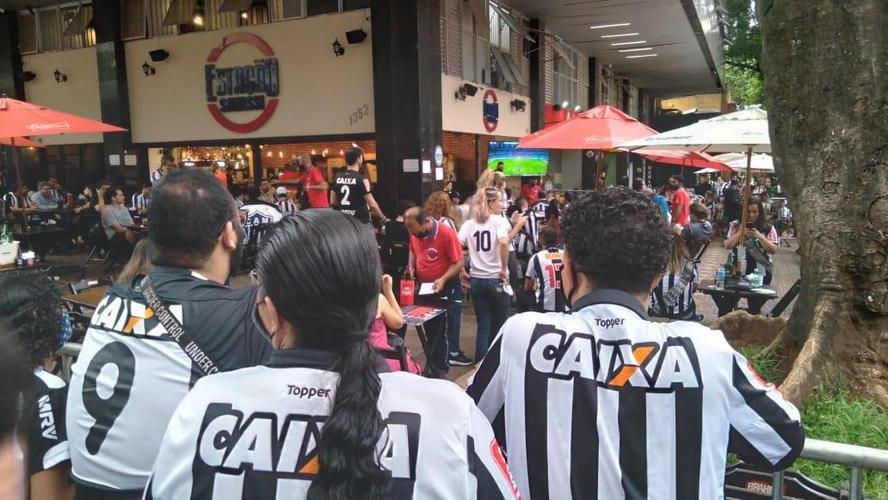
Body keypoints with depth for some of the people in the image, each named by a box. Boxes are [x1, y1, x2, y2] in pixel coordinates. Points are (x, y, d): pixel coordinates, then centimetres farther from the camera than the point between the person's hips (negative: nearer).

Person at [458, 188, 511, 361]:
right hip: (497, 279, -4)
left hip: (476, 280, 4)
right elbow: (503, 242, -26)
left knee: (483, 326, 12)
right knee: (499, 326, 11)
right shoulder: (500, 221, -7)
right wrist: (504, 268, -16)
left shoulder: (469, 224, 6)